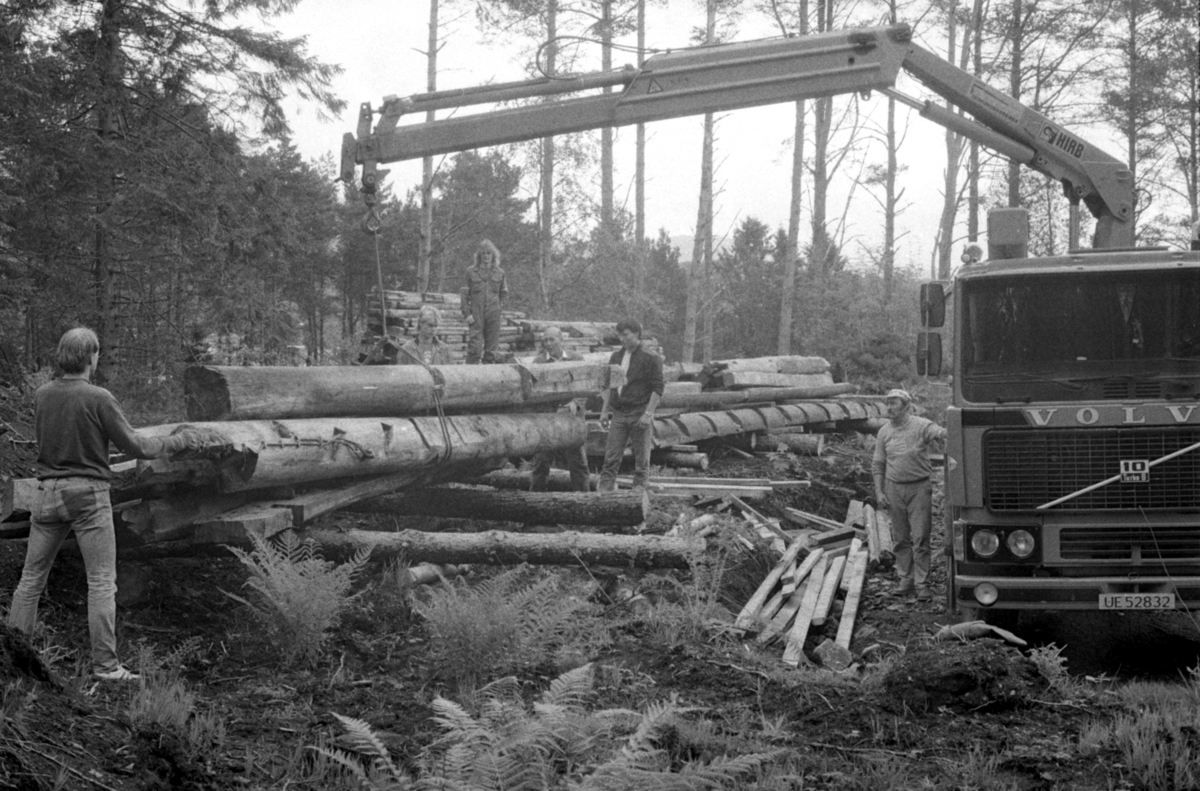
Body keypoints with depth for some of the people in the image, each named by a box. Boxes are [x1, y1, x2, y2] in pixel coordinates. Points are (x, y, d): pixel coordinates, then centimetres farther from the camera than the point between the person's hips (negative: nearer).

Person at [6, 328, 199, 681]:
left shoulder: (41, 395, 2)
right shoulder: (98, 399, -13)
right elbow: (136, 446, -9)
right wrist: (177, 441, 5)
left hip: (48, 492, 5)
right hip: (88, 494, -5)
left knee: (32, 576, 14)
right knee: (102, 582, 0)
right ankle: (105, 664, 0)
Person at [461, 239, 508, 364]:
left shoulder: (499, 273, 9)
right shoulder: (471, 271, 2)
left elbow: (504, 293, 20)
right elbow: (465, 294, 2)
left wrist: (496, 304, 7)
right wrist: (467, 314, -6)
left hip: (493, 314, 3)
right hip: (476, 315, -2)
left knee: (492, 348, 3)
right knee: (475, 348, -11)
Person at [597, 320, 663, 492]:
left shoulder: (651, 358, -4)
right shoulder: (616, 357, 13)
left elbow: (657, 389, -7)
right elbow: (609, 386, 18)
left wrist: (648, 413, -14)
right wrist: (605, 410, 11)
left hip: (639, 415, -4)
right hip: (618, 414, 4)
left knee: (641, 458, 2)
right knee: (611, 457, -2)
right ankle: (605, 490, -3)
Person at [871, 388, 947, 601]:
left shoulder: (921, 426, -6)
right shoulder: (884, 432, 6)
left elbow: (940, 433, -25)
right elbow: (877, 464, 10)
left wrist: (945, 433, -49)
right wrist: (879, 492, 3)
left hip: (919, 488, -4)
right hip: (894, 488, 4)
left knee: (920, 539, -4)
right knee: (900, 538, 10)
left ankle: (922, 584, 0)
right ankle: (906, 579, 21)